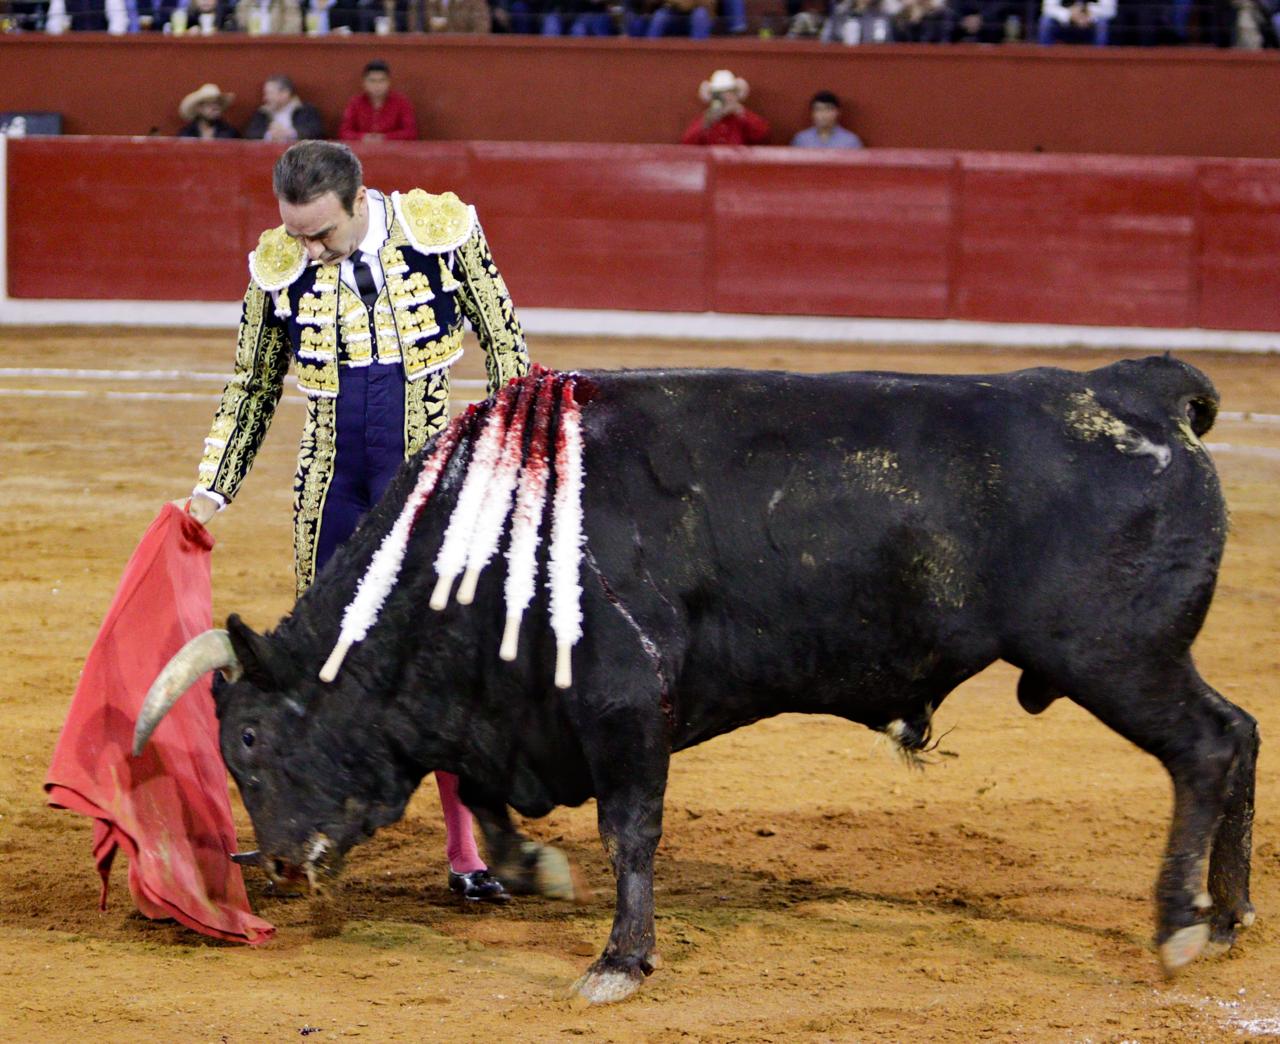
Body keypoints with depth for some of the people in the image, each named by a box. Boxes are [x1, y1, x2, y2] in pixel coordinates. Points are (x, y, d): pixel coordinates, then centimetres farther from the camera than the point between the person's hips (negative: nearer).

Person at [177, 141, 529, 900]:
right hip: (330, 480, 3)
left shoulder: (443, 231, -9)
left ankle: (464, 850, 0)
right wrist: (211, 492, 6)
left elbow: (506, 347, 1)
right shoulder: (278, 267, -3)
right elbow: (252, 390, 10)